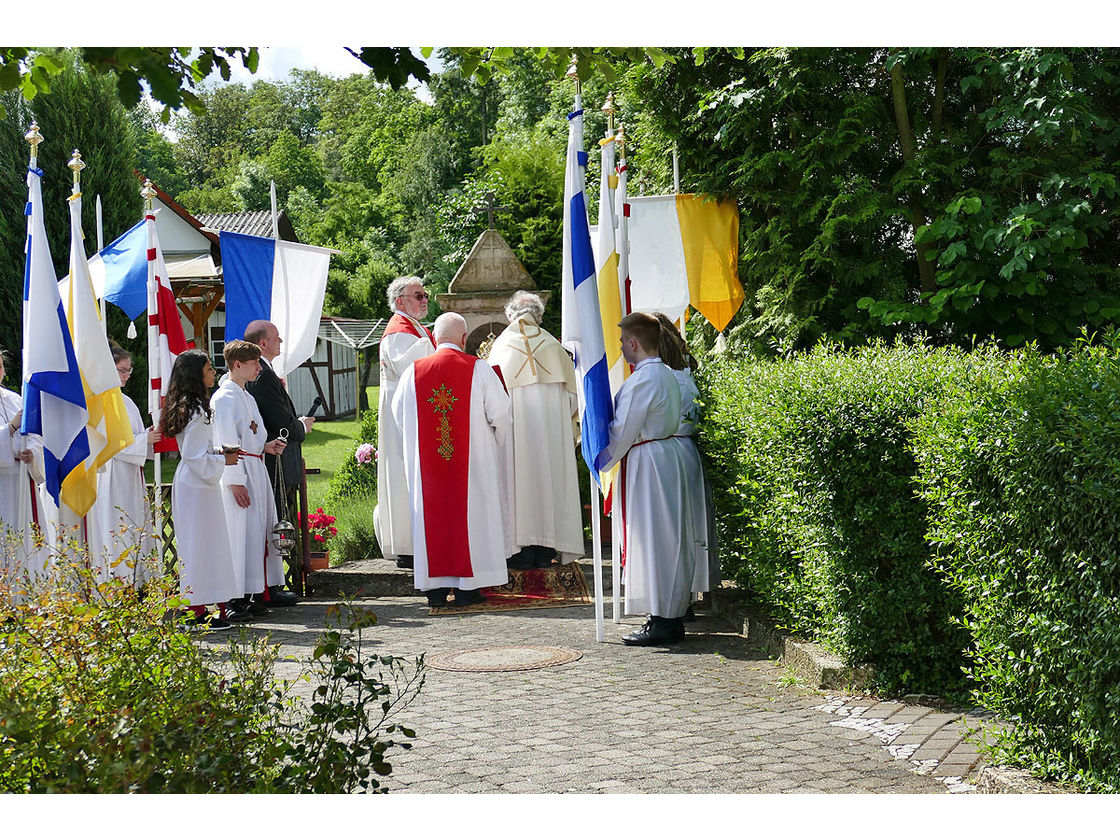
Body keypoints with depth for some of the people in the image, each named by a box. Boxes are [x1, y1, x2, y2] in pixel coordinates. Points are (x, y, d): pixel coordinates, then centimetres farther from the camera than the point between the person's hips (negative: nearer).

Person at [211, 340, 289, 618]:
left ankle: (258, 594, 15)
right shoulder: (225, 398, -11)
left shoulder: (246, 397, 19)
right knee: (241, 533, -8)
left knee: (259, 531, 10)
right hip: (238, 473, -10)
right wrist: (234, 481, -20)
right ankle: (239, 598, -4)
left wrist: (266, 446, 9)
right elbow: (226, 443, -16)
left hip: (256, 471, 10)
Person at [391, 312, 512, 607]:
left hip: (426, 462, 2)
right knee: (469, 512, 5)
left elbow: (398, 413, 11)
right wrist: (494, 444, 14)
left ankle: (436, 587, 10)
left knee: (431, 513, 8)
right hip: (472, 460, -2)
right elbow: (501, 413, -5)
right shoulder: (479, 370, -6)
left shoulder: (413, 372, 1)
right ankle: (467, 586, 6)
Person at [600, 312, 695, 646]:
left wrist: (604, 463, 0)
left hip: (646, 462, -10)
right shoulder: (667, 374, 12)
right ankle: (672, 617, 17)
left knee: (652, 541, -5)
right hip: (669, 453, 10)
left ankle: (662, 623, -2)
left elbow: (623, 430, -16)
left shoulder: (642, 379, -17)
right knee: (668, 539, 12)